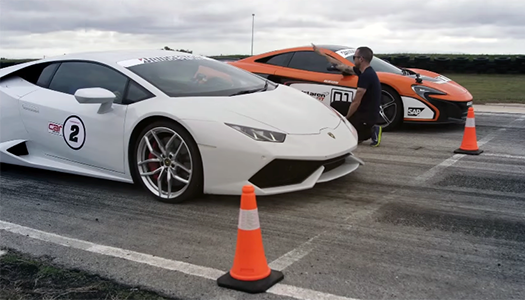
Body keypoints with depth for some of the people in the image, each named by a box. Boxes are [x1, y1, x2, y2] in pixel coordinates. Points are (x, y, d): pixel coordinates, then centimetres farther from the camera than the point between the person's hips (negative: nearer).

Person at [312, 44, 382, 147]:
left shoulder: (366, 75, -21)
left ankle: (371, 132, -6)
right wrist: (321, 54, 23)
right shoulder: (365, 71, 8)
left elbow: (356, 102, -20)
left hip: (367, 116, -10)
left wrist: (346, 118, -7)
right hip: (365, 112, 10)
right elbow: (341, 66, 18)